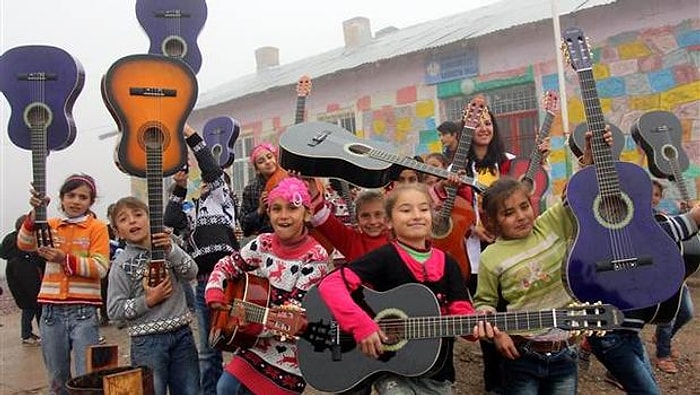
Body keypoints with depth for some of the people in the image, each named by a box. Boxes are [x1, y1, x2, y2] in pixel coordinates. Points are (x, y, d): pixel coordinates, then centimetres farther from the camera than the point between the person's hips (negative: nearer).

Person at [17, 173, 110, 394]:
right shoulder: (50, 225, 11)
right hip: (51, 310, 4)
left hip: (83, 311, -4)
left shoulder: (97, 228, -1)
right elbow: (24, 245, -7)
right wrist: (36, 213, -20)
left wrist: (65, 259, -22)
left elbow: (100, 268, -10)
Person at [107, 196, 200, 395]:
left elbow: (191, 273, -7)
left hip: (182, 334, 3)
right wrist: (148, 301, -16)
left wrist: (170, 249, -18)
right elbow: (114, 310, -6)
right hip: (148, 341, -3)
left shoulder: (167, 247, 4)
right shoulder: (121, 265, -5)